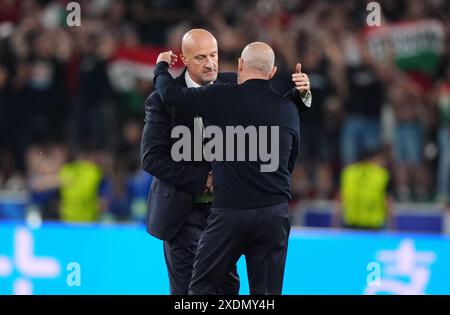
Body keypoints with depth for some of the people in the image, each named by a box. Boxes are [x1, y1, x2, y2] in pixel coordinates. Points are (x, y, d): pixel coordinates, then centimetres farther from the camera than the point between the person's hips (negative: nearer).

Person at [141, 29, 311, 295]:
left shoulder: (233, 86, -1)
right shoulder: (163, 100, -13)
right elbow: (152, 158, -18)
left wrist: (300, 94, -14)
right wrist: (203, 179, -21)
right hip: (184, 209, -4)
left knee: (227, 284, 9)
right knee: (188, 288, 0)